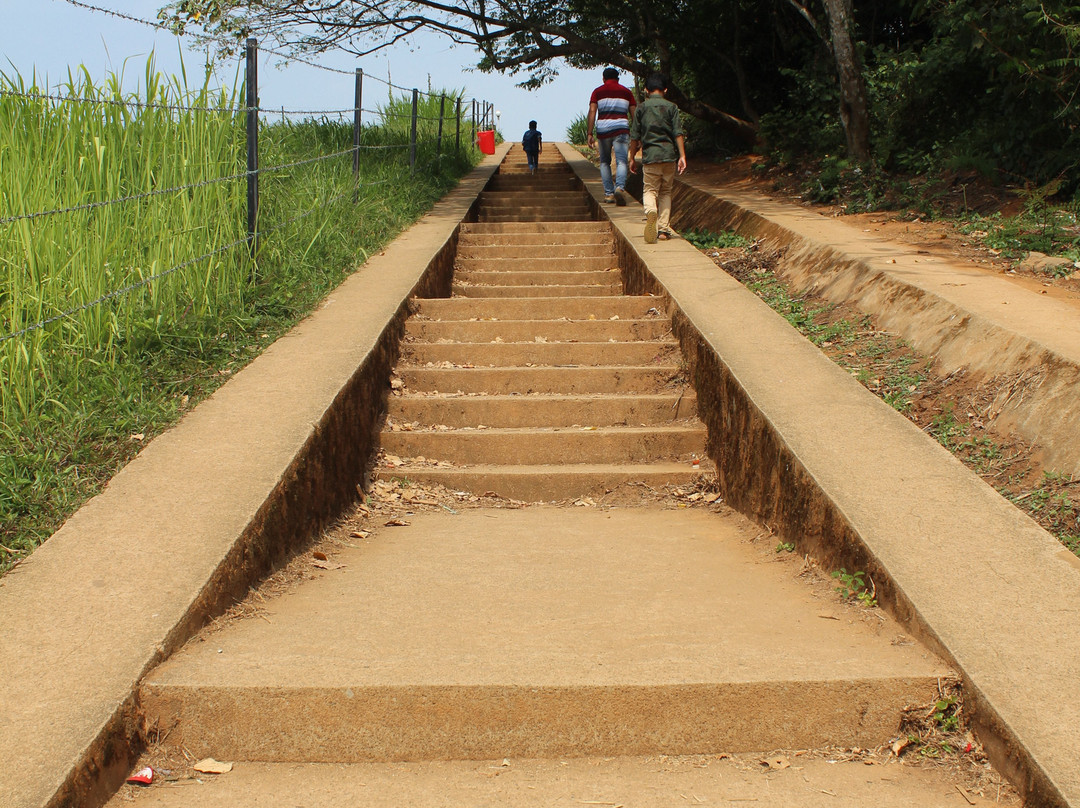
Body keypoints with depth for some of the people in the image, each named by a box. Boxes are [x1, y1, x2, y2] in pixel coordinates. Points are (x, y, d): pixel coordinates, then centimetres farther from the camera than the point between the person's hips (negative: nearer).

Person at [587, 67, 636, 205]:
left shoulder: (598, 92, 8)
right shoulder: (626, 92, 12)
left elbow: (592, 112, -3)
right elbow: (634, 114, 7)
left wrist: (589, 134, -6)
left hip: (603, 129, 1)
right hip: (621, 129, 0)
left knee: (604, 162, 14)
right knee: (621, 161, -8)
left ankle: (608, 193, 10)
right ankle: (620, 187, -32)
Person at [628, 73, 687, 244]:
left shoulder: (641, 108, 4)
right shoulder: (671, 107, 4)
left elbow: (635, 136, 4)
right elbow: (678, 133, -4)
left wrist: (632, 158, 12)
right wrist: (682, 156, -4)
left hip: (650, 155, -1)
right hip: (669, 154, 1)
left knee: (650, 189, 3)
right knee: (666, 191, 12)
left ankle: (651, 211, -31)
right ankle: (664, 229, 8)